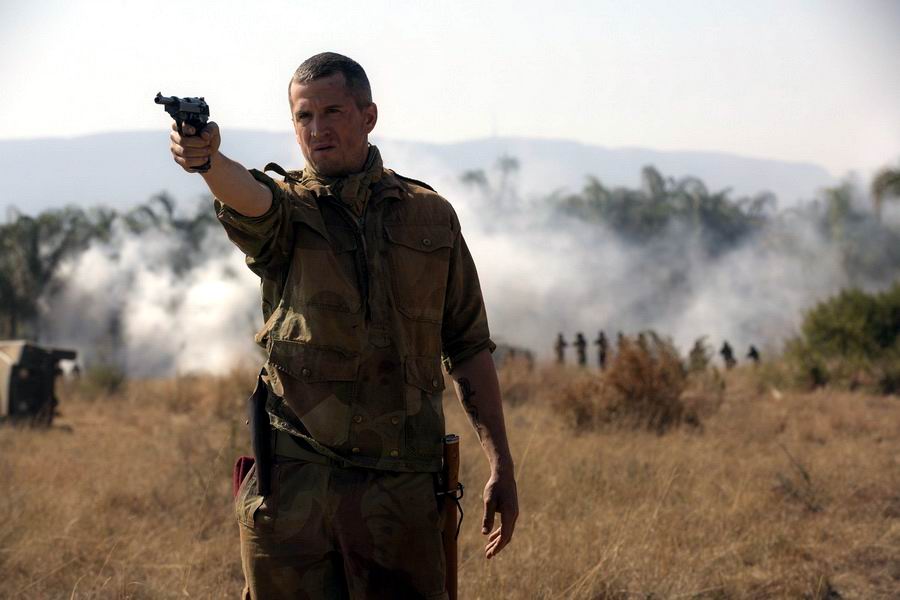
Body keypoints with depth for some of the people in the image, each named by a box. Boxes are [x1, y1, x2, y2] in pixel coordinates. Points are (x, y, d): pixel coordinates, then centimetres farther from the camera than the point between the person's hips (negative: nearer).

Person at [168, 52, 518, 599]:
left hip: (401, 489, 1)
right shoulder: (286, 209, 3)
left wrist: (501, 465, 6)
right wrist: (207, 159, -47)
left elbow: (469, 348, 12)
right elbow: (247, 198, -23)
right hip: (292, 488, -1)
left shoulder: (431, 216, 9)